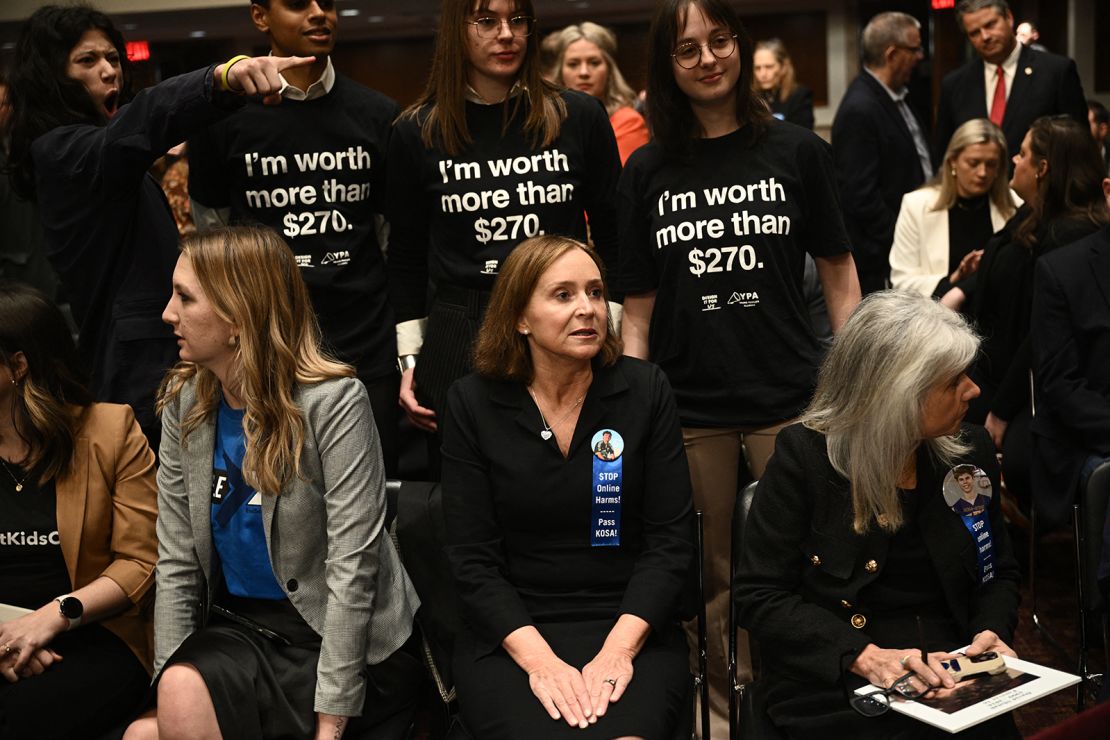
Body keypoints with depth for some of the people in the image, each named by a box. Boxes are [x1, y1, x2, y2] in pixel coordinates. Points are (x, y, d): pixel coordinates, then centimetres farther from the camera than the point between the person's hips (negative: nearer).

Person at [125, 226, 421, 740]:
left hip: (336, 638, -5)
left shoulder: (332, 401, -16)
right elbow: (176, 561, 2)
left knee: (188, 697, -27)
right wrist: (170, 681, -9)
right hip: (240, 625, 5)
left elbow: (351, 564, -19)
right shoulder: (184, 403, 1)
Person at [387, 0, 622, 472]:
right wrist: (410, 360, 6)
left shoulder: (579, 118, 2)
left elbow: (612, 238, 8)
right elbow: (406, 259, 11)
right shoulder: (417, 133, 3)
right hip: (458, 341, 1)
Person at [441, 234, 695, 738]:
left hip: (629, 627, 0)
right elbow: (472, 558, -3)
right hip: (510, 634, 0)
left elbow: (671, 539, -1)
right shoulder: (472, 403, 0)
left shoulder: (646, 390, 1)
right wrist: (538, 659, -16)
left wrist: (619, 648, -14)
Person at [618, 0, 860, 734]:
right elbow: (639, 305, 7)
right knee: (711, 578, 10)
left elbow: (838, 271, 7)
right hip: (687, 409, 1)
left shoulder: (797, 151, 3)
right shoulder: (647, 170, 6)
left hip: (789, 398, -1)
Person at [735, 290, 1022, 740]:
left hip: (954, 680, 5)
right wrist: (865, 657, -21)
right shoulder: (805, 456, -9)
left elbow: (999, 573, 19)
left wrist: (990, 632, -3)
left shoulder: (971, 452, 7)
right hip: (834, 687, -5)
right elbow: (758, 596, -10)